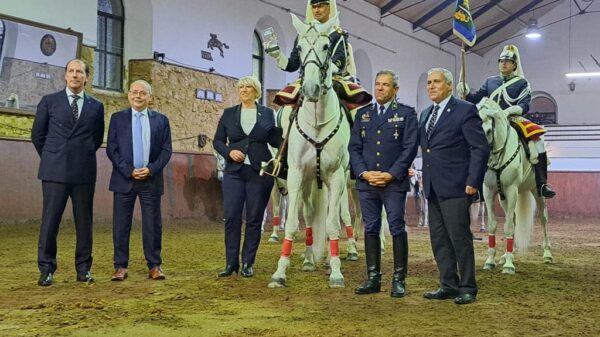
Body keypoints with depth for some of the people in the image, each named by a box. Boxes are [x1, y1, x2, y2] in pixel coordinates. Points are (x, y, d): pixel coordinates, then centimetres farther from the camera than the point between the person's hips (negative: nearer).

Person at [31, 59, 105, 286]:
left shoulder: (96, 107, 9)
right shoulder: (49, 101, 5)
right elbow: (37, 135, 11)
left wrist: (84, 156, 13)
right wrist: (51, 158, 13)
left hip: (84, 172, 2)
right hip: (55, 171, -1)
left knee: (84, 221, 5)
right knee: (50, 220, -1)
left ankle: (83, 269, 13)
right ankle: (46, 270, 6)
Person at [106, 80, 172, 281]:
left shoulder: (161, 120, 8)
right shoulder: (117, 118, 6)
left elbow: (166, 150, 4)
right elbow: (111, 149, 1)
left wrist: (151, 169, -10)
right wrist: (129, 170, -10)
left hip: (151, 179, 0)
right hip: (124, 179, 0)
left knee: (152, 225, 3)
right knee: (121, 225, 1)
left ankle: (155, 266, 11)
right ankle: (120, 267, 9)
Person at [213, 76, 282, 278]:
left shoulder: (267, 114, 5)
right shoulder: (229, 114, 8)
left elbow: (276, 141, 5)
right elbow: (217, 141, 8)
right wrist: (229, 151, -10)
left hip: (259, 172, -1)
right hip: (234, 172, 1)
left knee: (254, 219, 3)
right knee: (231, 217, -1)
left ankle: (247, 263, 13)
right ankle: (231, 263, 9)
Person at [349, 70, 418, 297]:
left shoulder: (406, 114, 2)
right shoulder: (363, 114, 13)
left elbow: (410, 148, -6)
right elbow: (354, 147, 8)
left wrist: (390, 174, -14)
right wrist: (364, 173, -7)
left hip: (394, 182, -4)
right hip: (366, 182, 4)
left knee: (397, 229, -1)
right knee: (371, 229, 8)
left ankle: (398, 280, 6)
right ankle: (373, 278, 15)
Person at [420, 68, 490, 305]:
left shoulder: (465, 111, -6)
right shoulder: (425, 114, 16)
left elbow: (481, 148, -10)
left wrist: (472, 181, -15)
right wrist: (425, 178, 11)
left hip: (455, 187, -8)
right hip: (432, 188, 8)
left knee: (459, 237, -4)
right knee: (438, 239, 11)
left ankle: (467, 288, 7)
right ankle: (449, 286, 20)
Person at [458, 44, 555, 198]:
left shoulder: (522, 83, 9)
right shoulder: (490, 81, 19)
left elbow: (524, 105, -4)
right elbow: (476, 99, 15)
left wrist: (510, 110, -25)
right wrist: (465, 92, -6)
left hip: (514, 120, -3)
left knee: (536, 139, -29)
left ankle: (542, 184, -27)